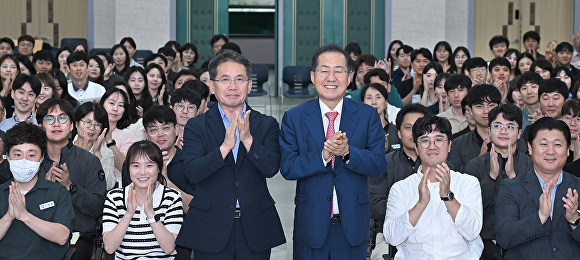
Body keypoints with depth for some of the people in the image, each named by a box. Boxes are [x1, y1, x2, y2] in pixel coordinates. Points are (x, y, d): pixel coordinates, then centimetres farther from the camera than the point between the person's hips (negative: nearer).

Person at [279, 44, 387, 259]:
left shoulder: (368, 116, 1)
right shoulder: (294, 118, 0)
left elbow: (379, 166, -6)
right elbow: (287, 168, -8)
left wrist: (347, 152, -23)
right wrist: (323, 156, -22)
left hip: (352, 225, 1)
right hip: (311, 224, 0)